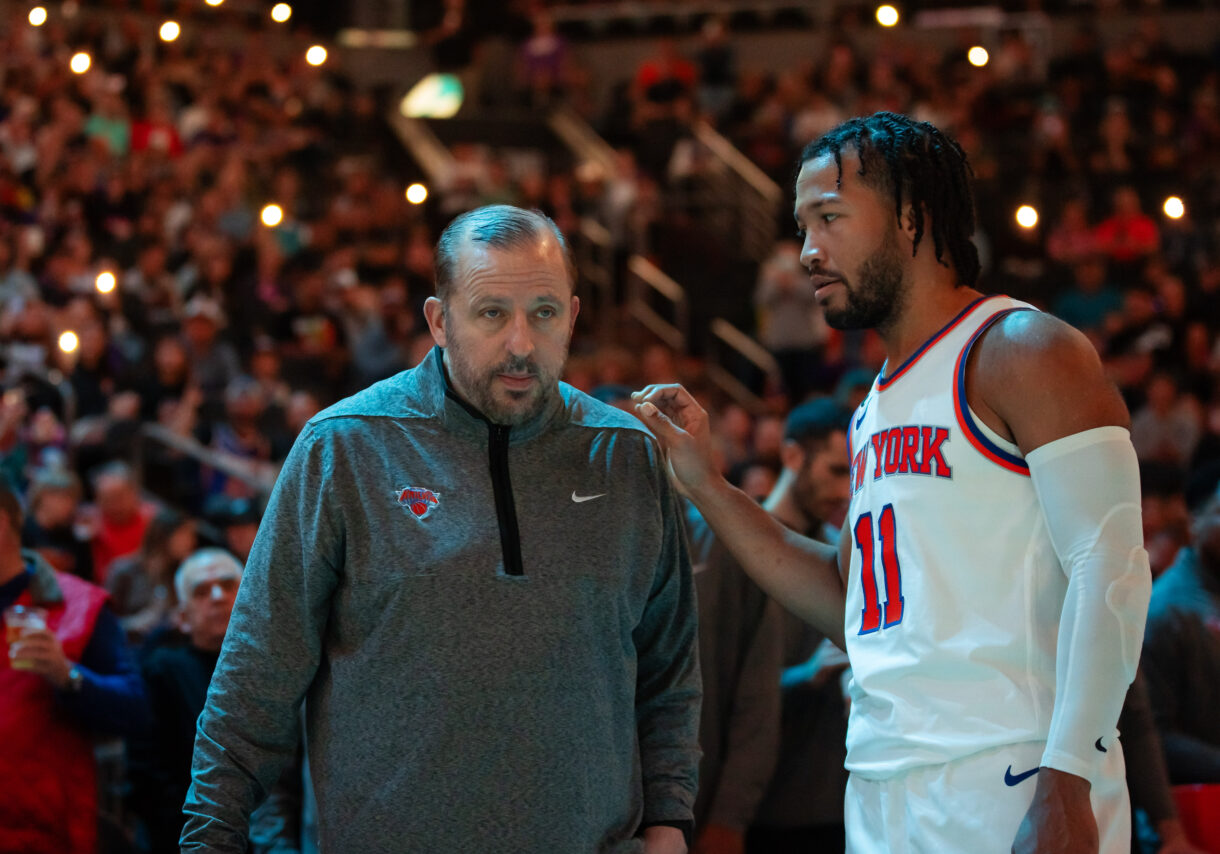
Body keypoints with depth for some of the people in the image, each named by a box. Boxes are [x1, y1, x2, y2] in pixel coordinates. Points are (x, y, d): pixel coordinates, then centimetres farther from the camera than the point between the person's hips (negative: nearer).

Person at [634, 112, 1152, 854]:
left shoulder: (1022, 352, -6)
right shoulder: (878, 408, 19)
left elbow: (1111, 573, -14)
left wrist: (1066, 785, -23)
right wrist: (705, 484, 17)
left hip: (1011, 788, -8)